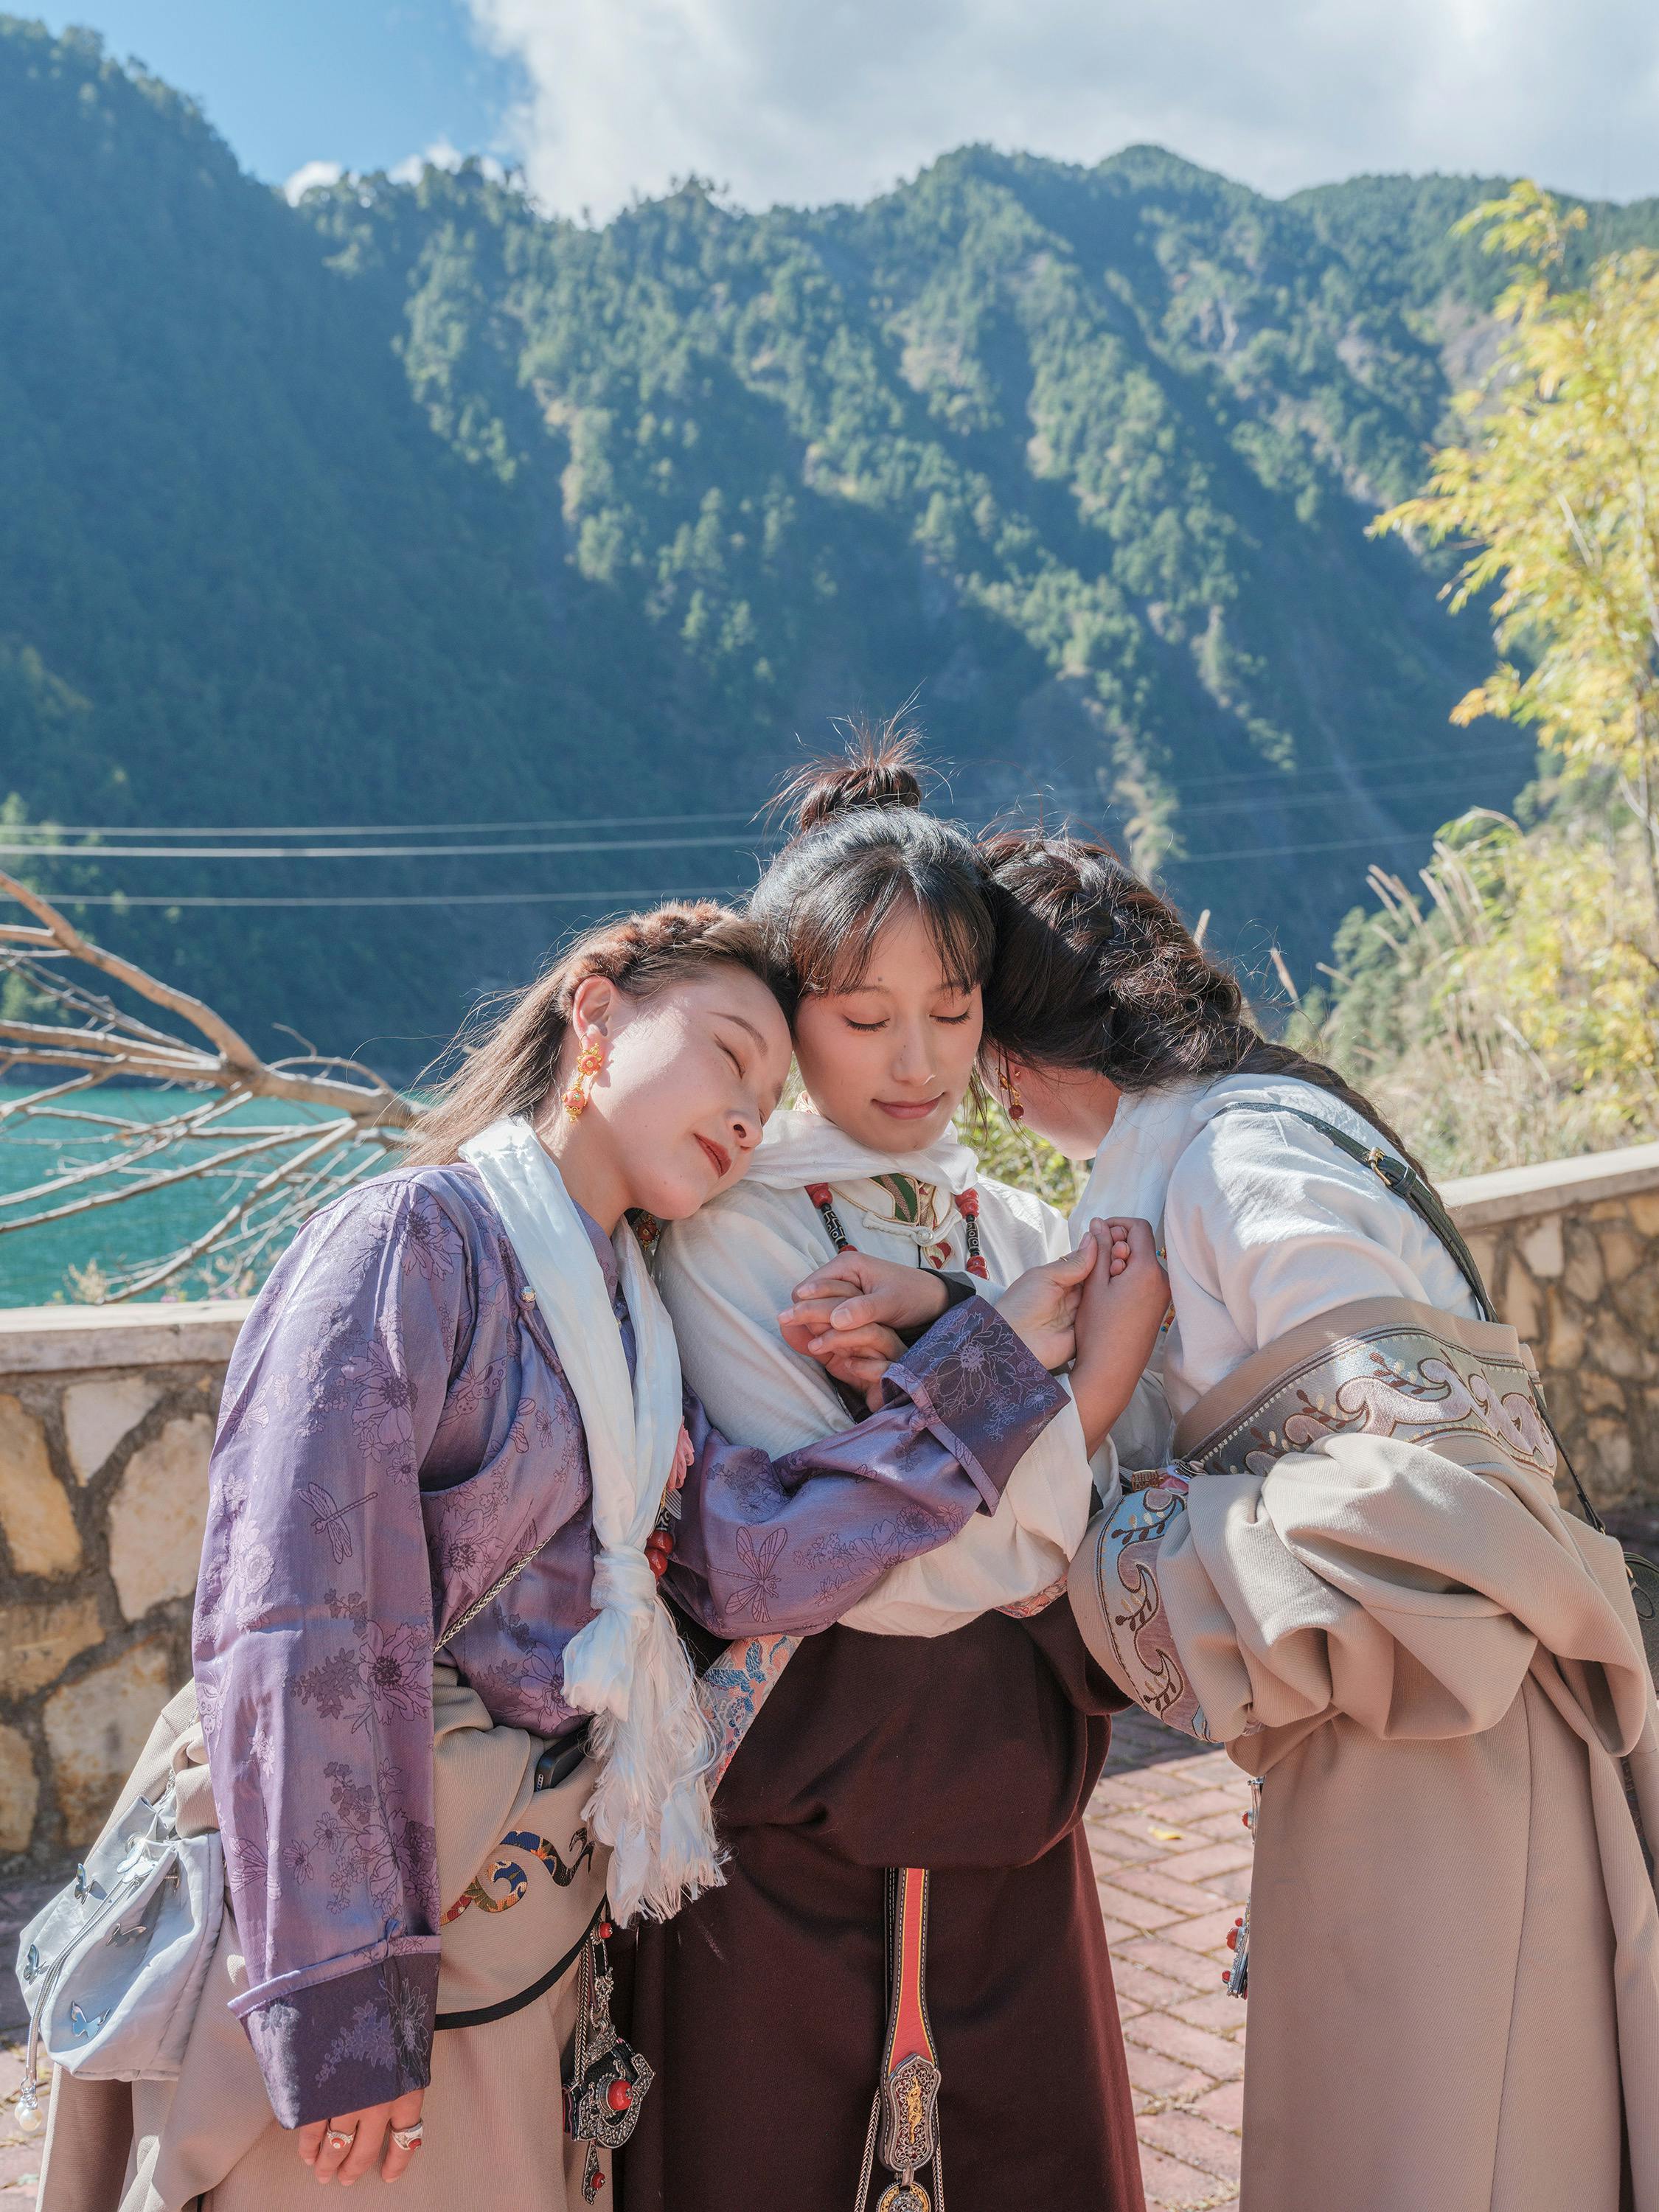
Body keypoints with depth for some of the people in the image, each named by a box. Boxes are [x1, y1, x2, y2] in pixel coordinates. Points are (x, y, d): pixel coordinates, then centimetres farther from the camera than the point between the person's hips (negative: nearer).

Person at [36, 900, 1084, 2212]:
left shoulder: (622, 1319, 11)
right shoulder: (416, 1237, -14)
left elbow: (753, 1559, -5)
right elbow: (300, 1638, -21)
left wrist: (996, 1359, -5)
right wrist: (339, 2004, -23)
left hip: (539, 1908, 8)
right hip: (368, 1912, -7)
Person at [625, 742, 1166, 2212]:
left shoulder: (1023, 1236, 7)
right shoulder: (723, 1235, -9)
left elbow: (1061, 1549, -4)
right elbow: (852, 1567, -17)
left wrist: (941, 1323, -17)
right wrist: (1100, 1344, -12)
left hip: (1012, 1811, 5)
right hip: (799, 1821, -4)